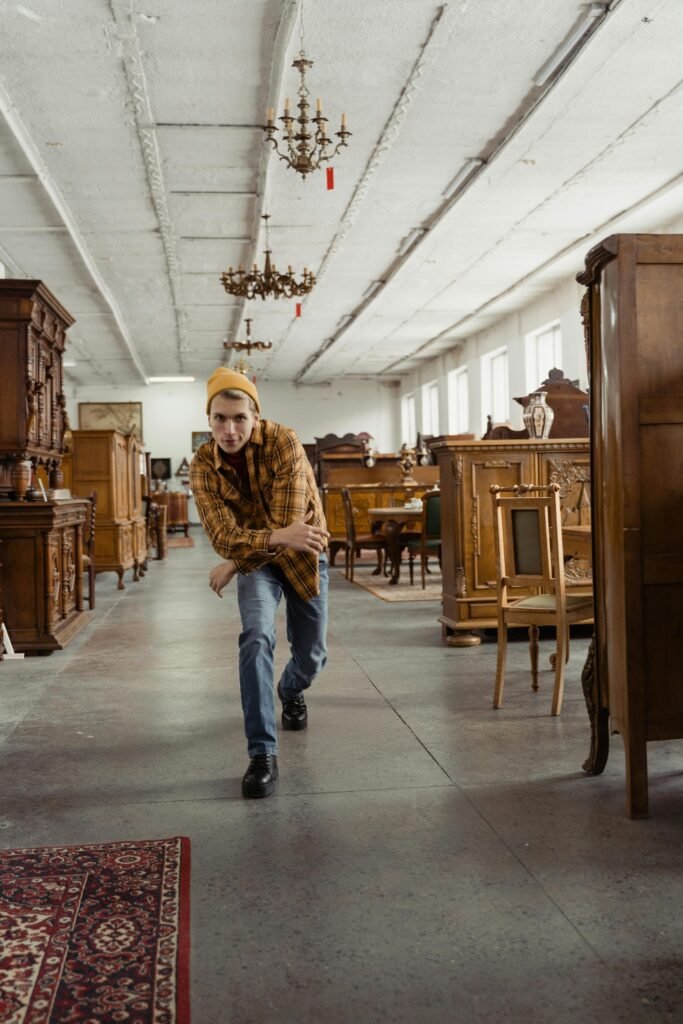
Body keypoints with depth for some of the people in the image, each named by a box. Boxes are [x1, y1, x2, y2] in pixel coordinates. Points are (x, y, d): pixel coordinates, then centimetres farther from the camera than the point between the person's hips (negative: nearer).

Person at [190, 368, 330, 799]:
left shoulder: (283, 441, -26)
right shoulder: (203, 466, -18)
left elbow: (288, 523, -29)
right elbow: (223, 536, -26)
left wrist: (233, 566, -20)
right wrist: (278, 537, -44)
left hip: (303, 554, 0)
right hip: (255, 557, 0)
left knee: (312, 655, 9)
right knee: (257, 637, -25)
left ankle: (291, 691, 47)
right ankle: (263, 754, -19)